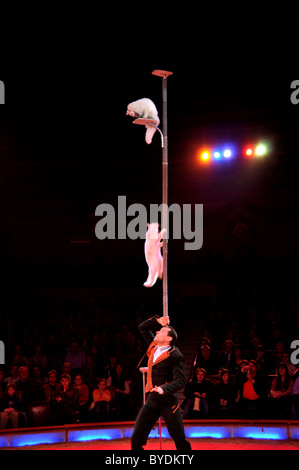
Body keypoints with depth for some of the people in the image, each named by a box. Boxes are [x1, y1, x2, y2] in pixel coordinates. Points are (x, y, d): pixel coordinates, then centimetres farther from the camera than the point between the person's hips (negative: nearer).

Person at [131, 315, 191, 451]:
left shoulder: (175, 356, -12)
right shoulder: (154, 346, 9)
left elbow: (180, 381, -20)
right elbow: (142, 328, 22)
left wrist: (164, 389, -36)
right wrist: (157, 321, 7)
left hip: (168, 401, -7)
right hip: (151, 400, 7)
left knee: (180, 440, -1)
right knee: (136, 439, 3)